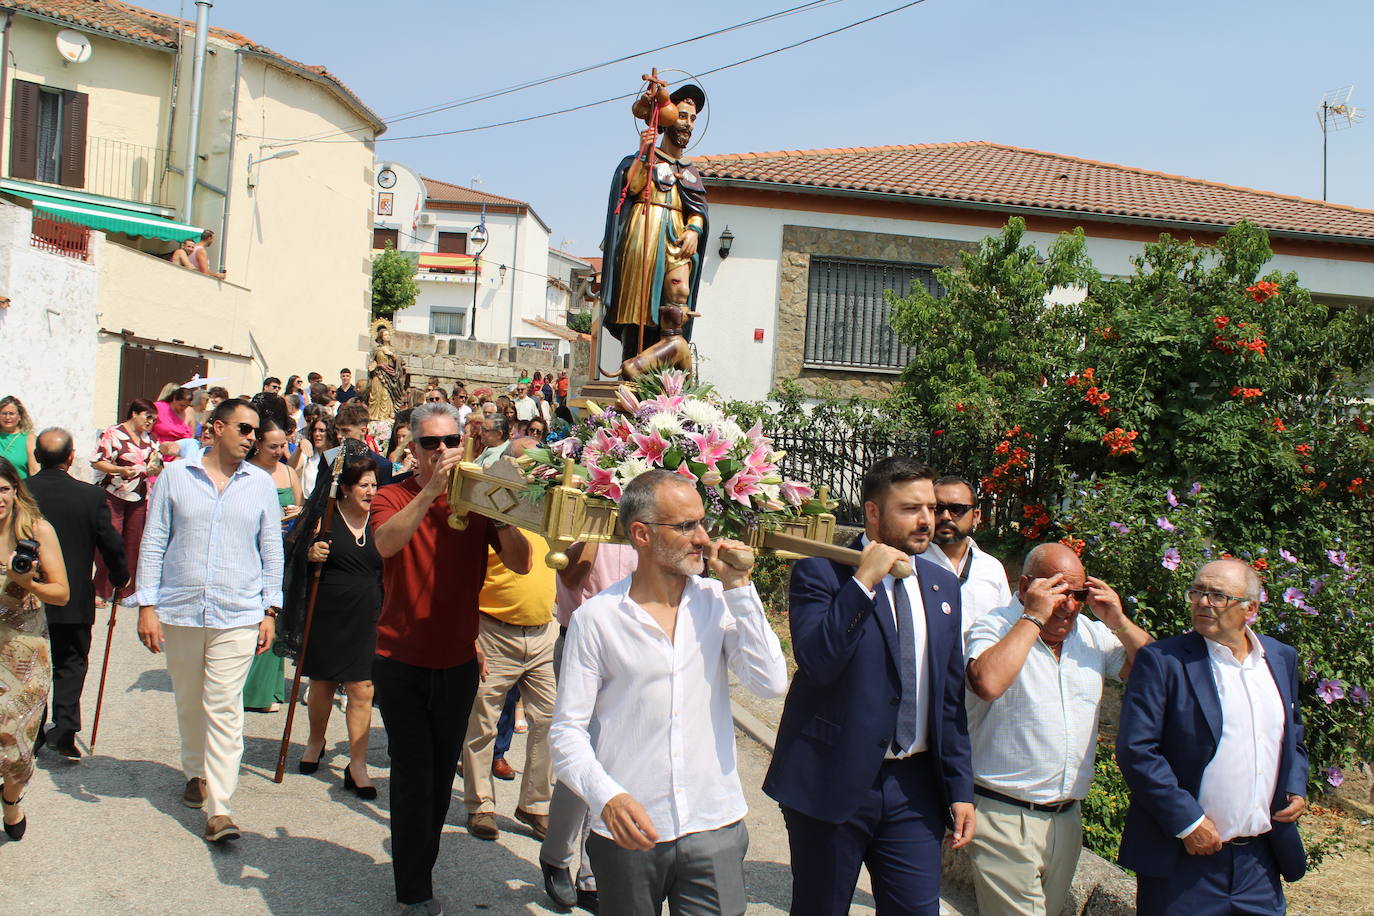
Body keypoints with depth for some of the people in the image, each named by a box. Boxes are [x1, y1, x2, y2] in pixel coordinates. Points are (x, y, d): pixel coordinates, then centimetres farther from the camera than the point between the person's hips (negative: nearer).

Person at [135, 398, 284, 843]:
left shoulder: (261, 484, 5)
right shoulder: (175, 476, 3)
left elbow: (272, 551, 9)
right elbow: (153, 543, 3)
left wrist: (270, 610, 4)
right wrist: (147, 606, -2)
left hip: (237, 615, -1)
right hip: (179, 612, 1)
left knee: (224, 708, -6)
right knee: (188, 703, 15)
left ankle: (218, 807, -6)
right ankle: (196, 774, 37)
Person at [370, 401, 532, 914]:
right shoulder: (394, 498, -4)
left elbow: (520, 564, -11)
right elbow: (386, 543, -27)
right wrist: (432, 490, -33)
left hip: (457, 662, 3)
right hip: (401, 661, -2)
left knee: (441, 778, 15)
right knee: (414, 779, -2)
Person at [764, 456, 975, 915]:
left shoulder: (942, 585, 10)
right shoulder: (819, 573, -7)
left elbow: (950, 695, 12)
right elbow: (816, 662, -22)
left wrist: (960, 787, 10)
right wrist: (864, 581, -23)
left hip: (914, 786, 4)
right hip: (833, 780, -4)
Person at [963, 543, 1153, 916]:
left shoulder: (1093, 635, 9)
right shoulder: (994, 628, -8)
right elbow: (988, 683, -29)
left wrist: (1118, 622, -4)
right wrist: (1034, 618, -21)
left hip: (1067, 818, 6)